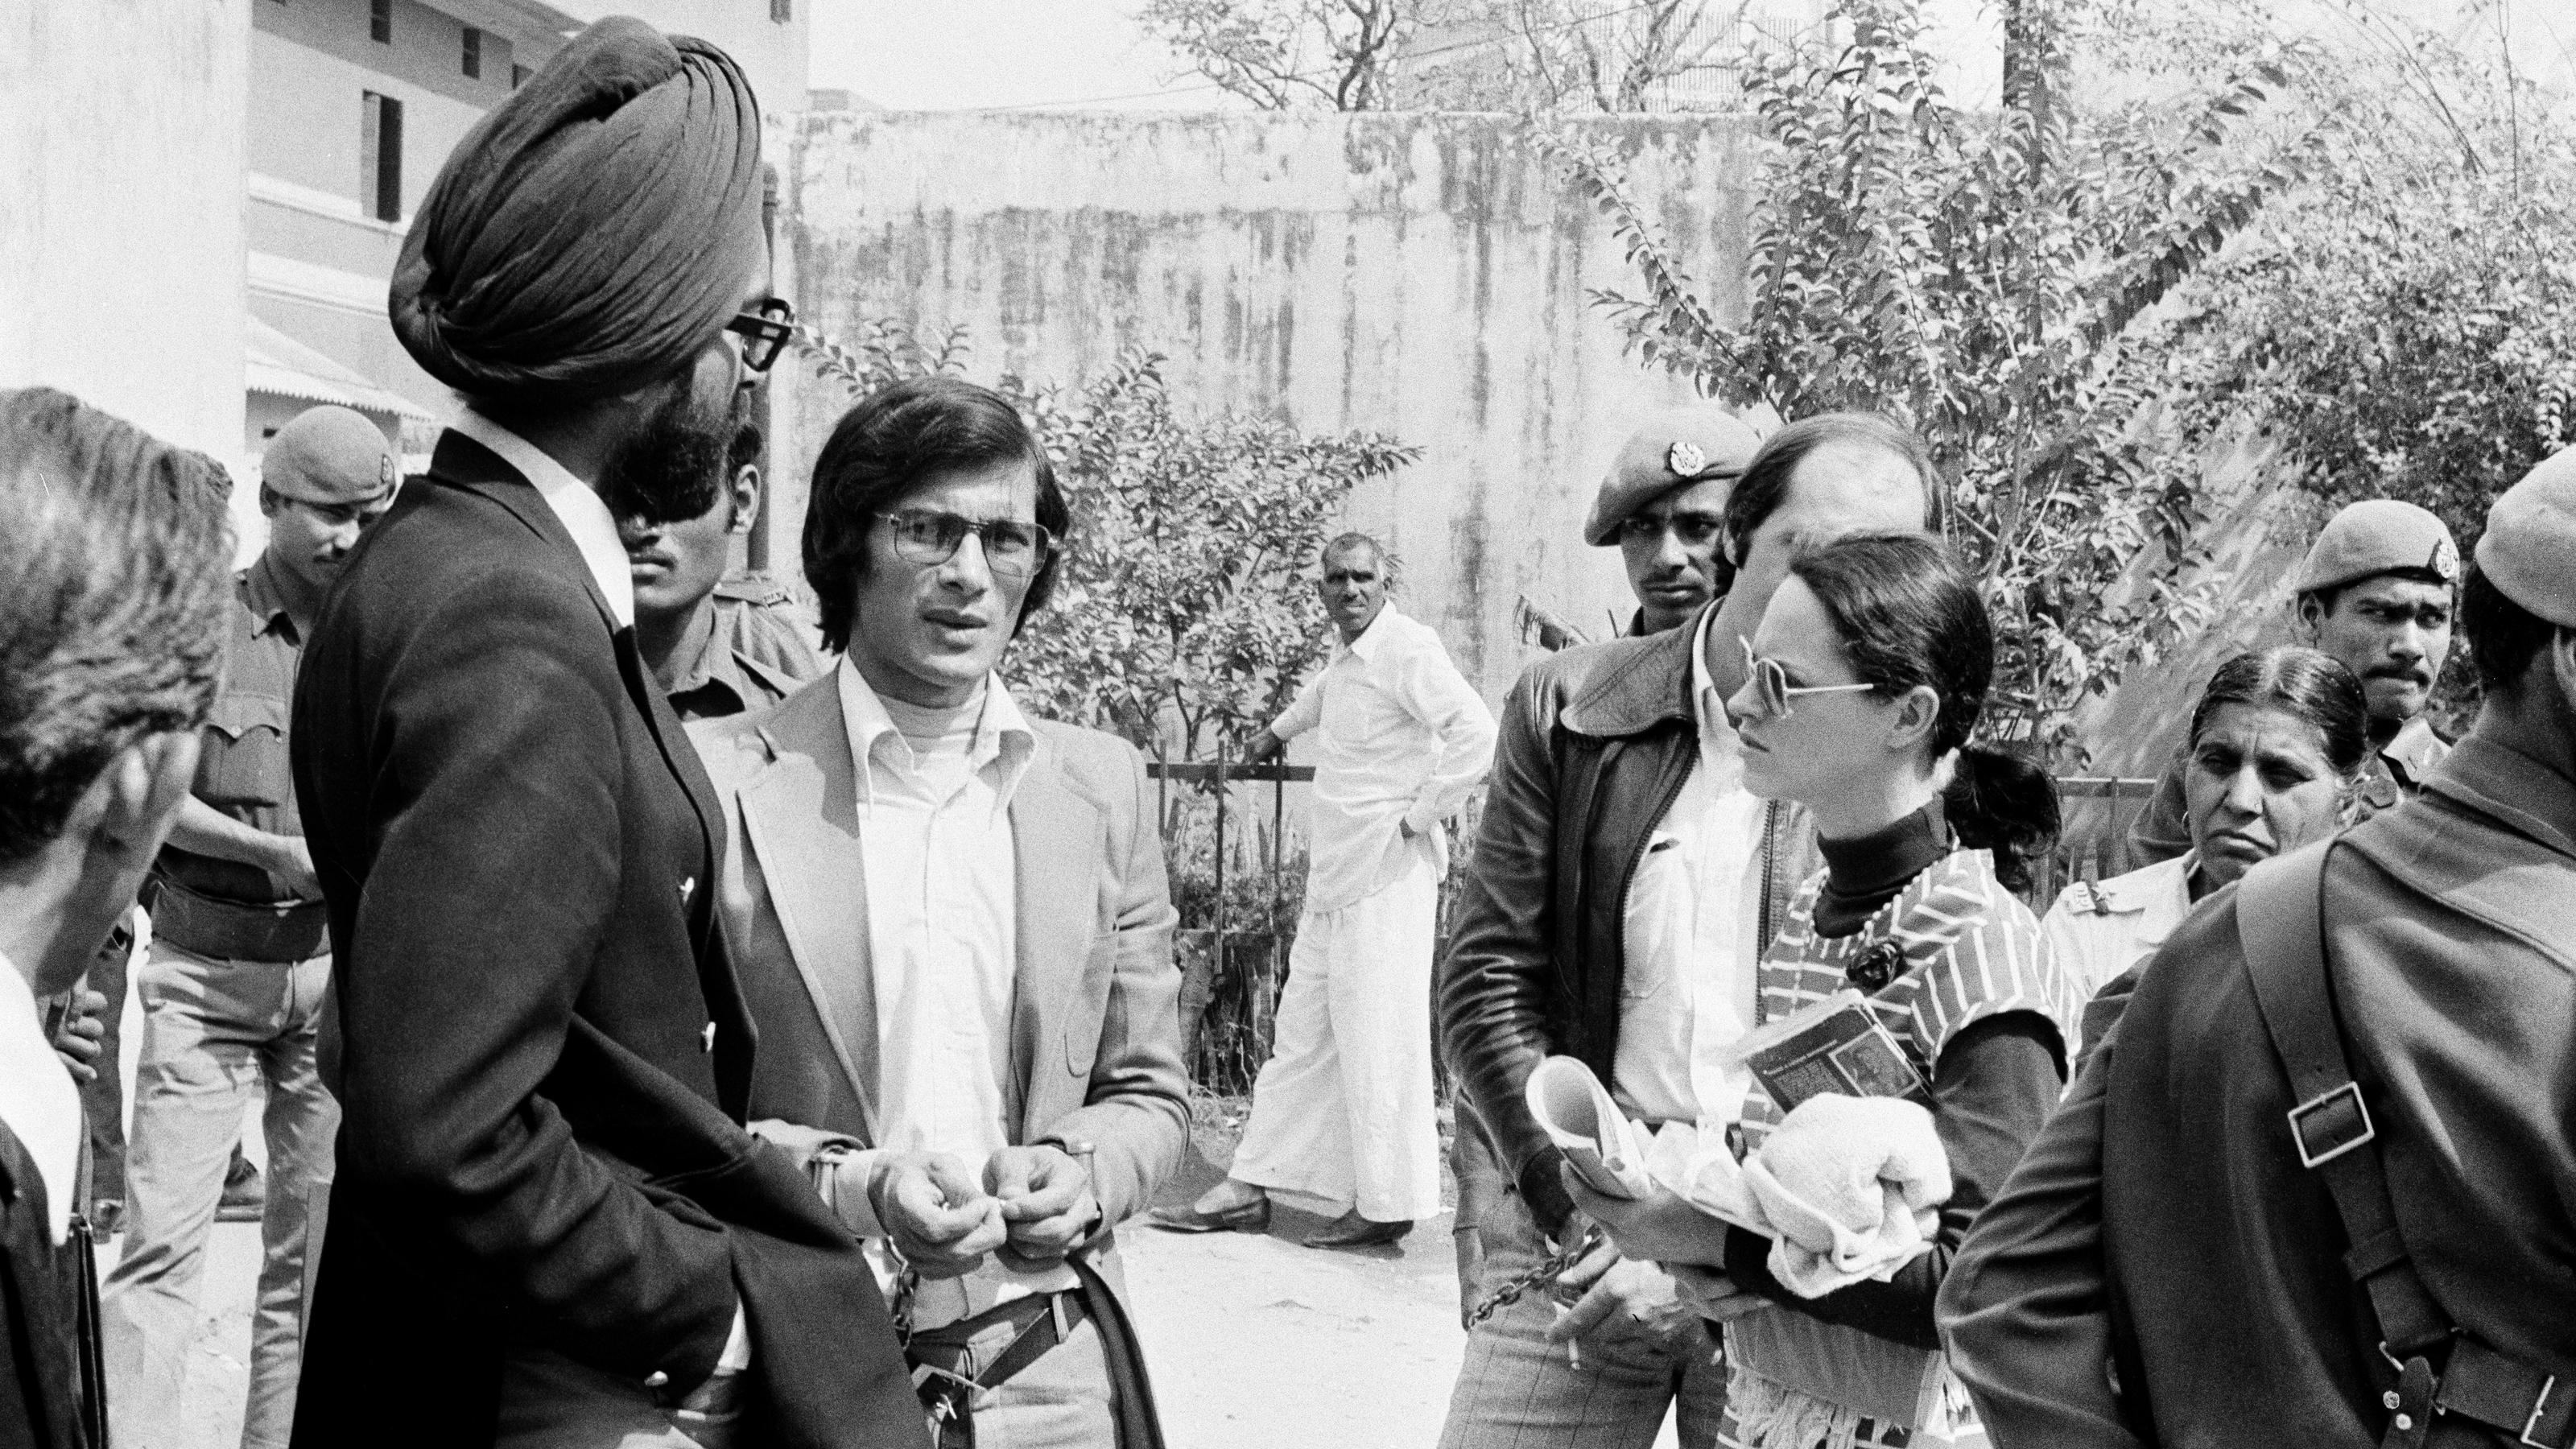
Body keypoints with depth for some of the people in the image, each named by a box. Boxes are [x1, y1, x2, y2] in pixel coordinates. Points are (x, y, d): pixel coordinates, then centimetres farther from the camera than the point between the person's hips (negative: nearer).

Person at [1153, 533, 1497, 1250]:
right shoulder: (1345, 657, 16)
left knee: (1378, 1043, -5)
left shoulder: (1407, 647, -11)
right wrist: (1274, 735, 55)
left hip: (1388, 876, -9)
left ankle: (1387, 1206, 3)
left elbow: (1476, 733, -22)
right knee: (1301, 1039, 11)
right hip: (1334, 880, 9)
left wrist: (1421, 815, -16)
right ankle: (1247, 1191, 16)